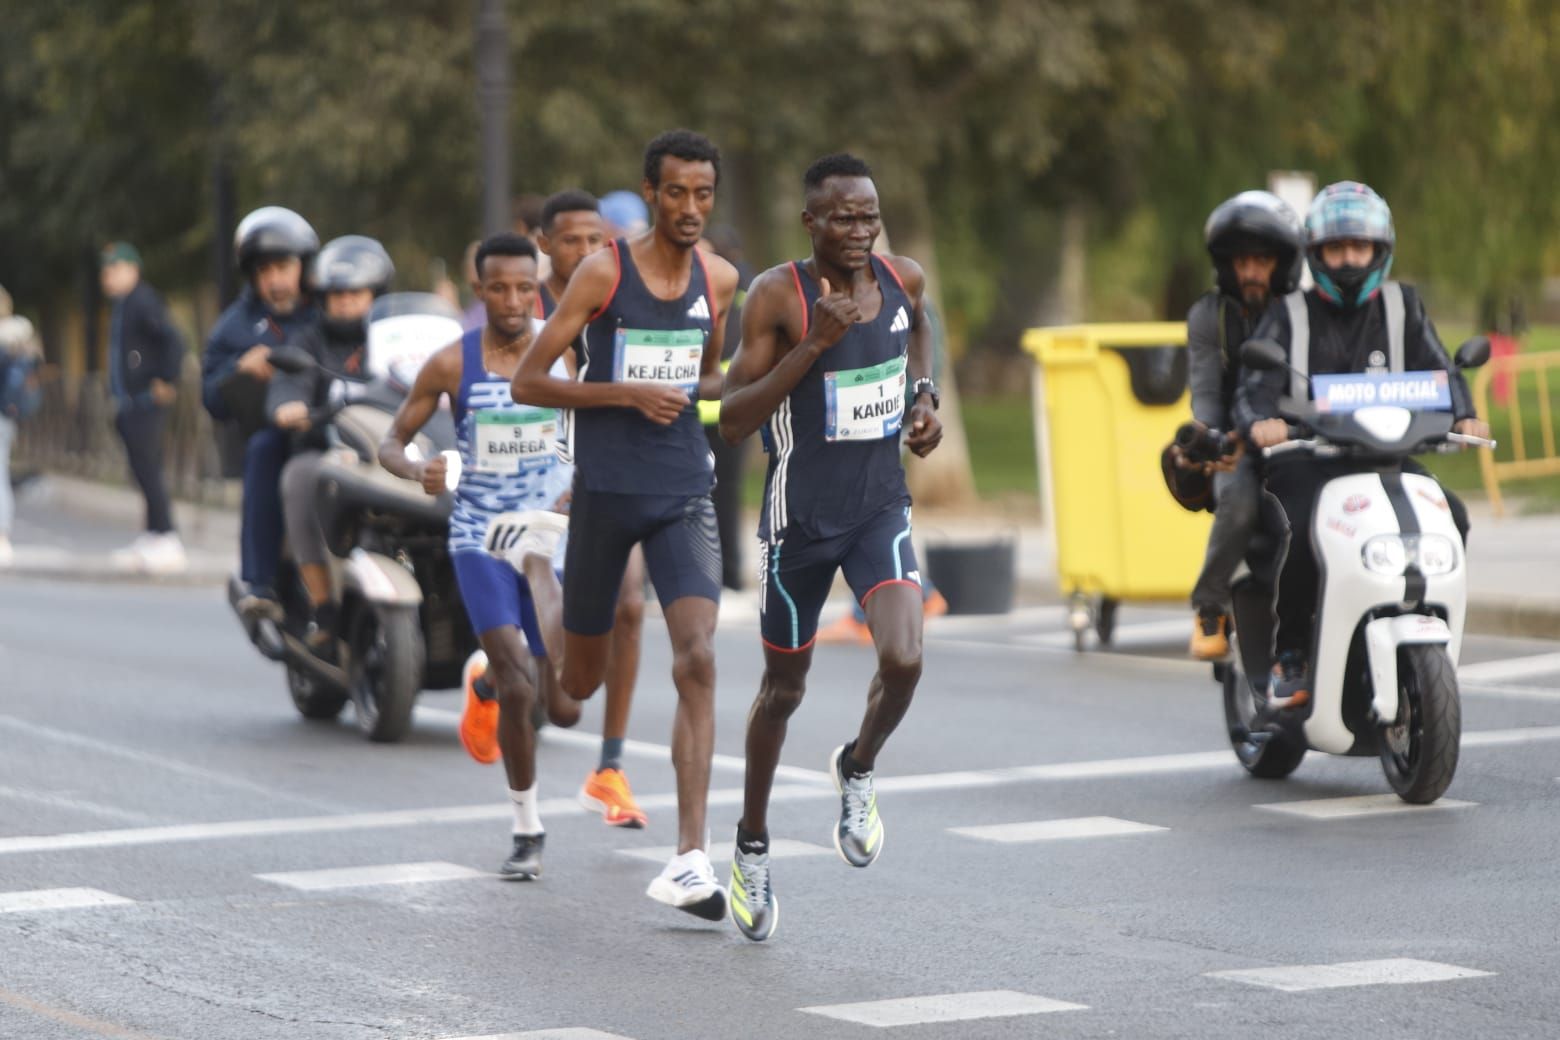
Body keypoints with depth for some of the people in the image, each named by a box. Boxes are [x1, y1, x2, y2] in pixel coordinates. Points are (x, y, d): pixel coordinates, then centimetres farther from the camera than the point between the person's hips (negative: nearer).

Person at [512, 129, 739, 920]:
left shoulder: (720, 280, 5)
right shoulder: (603, 272, -8)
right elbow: (527, 383, -9)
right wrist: (628, 393, -19)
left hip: (684, 496, 2)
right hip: (605, 493, -2)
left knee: (696, 660, -17)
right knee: (579, 684, 8)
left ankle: (689, 859, -20)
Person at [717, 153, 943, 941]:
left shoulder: (902, 280, -2)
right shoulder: (778, 296, -15)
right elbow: (732, 420, -18)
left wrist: (924, 395, 8)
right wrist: (814, 346, -27)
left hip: (881, 507, 3)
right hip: (800, 516, -3)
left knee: (902, 660, -20)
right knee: (784, 685, 11)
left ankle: (857, 770, 13)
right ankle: (752, 846, 32)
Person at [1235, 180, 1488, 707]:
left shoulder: (1403, 306, 14)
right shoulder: (1287, 317, 8)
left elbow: (1438, 370, 5)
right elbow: (1255, 388, -3)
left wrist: (1463, 417, -18)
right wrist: (1260, 423, -27)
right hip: (1306, 459, -2)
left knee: (1449, 518, -23)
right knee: (1302, 531, -33)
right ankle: (1289, 658, -17)